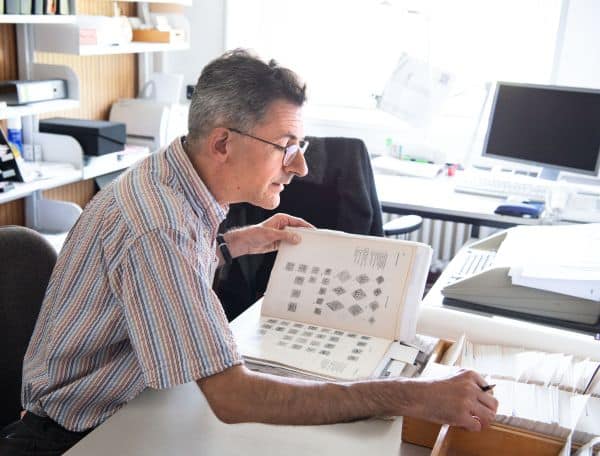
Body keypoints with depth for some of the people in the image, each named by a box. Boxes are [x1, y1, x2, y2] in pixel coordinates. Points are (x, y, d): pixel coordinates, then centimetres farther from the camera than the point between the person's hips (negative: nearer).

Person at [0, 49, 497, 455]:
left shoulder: (169, 180, -4)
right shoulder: (158, 227, -32)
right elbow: (232, 397, -37)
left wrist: (237, 242, 4)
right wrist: (411, 397, -35)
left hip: (130, 404, 8)